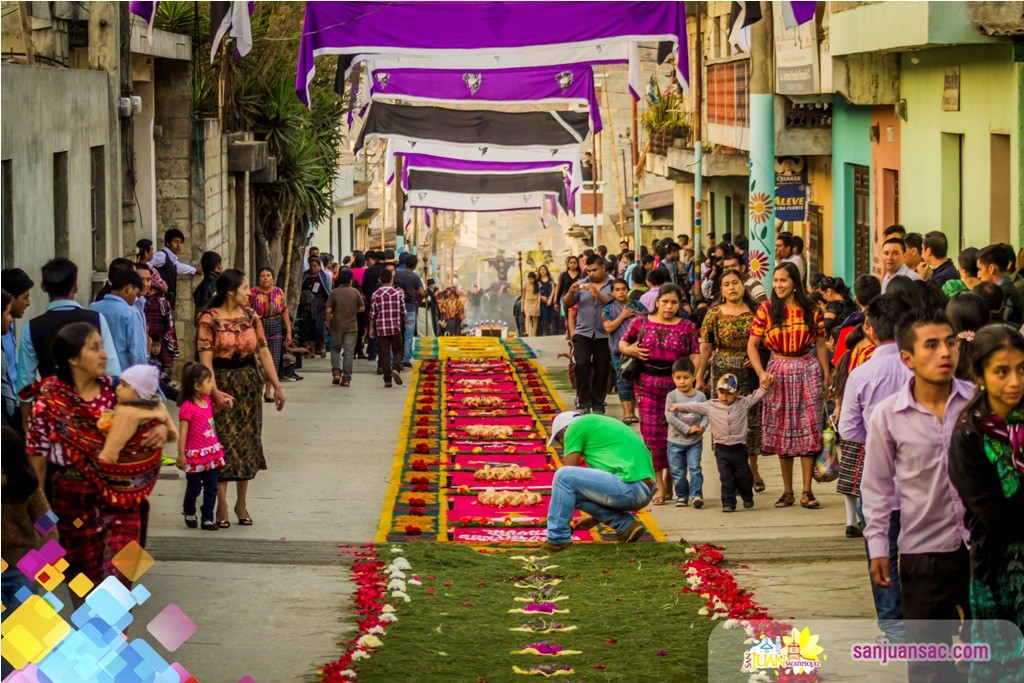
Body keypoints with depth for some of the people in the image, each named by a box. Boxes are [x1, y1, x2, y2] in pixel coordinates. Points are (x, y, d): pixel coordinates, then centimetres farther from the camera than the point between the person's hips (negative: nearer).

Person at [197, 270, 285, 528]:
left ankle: (241, 503, 20)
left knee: (247, 443, 9)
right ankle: (221, 506, 3)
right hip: (223, 384, -5)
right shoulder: (209, 319, -10)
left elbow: (263, 352, 6)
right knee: (224, 444, -4)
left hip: (249, 384, 5)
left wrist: (277, 386, 2)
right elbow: (205, 359, -16)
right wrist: (214, 391, -29)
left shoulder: (250, 316, 6)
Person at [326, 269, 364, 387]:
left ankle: (336, 372, 3)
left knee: (335, 349, 18)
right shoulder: (355, 292, -2)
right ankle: (346, 379, 2)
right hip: (351, 326, 0)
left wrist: (328, 324, 6)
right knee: (349, 352, 3)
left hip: (337, 326, 0)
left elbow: (328, 310, -8)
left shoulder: (334, 292, -5)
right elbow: (362, 308, 0)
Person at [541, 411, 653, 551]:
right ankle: (625, 525, 9)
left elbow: (565, 475, 4)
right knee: (575, 491, 20)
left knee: (564, 476, -9)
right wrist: (594, 520, 38)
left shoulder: (576, 426, 4)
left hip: (630, 486, -9)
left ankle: (558, 539, -5)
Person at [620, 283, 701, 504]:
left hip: (675, 385, 0)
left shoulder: (687, 327, 4)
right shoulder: (641, 322, 5)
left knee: (671, 434, 1)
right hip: (646, 384, 0)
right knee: (651, 432, -3)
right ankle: (659, 484, 3)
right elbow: (622, 343, 16)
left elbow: (695, 356, 2)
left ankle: (668, 480, 18)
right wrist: (630, 350, -7)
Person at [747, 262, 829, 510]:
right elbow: (752, 345, 0)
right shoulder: (766, 310, 0)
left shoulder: (811, 311, 1)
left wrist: (826, 376, 0)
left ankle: (807, 492, 0)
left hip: (807, 372, 0)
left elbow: (820, 345, 6)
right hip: (779, 373, 0)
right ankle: (787, 492, 12)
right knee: (782, 432, 4)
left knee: (808, 431, -4)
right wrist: (761, 373, -12)